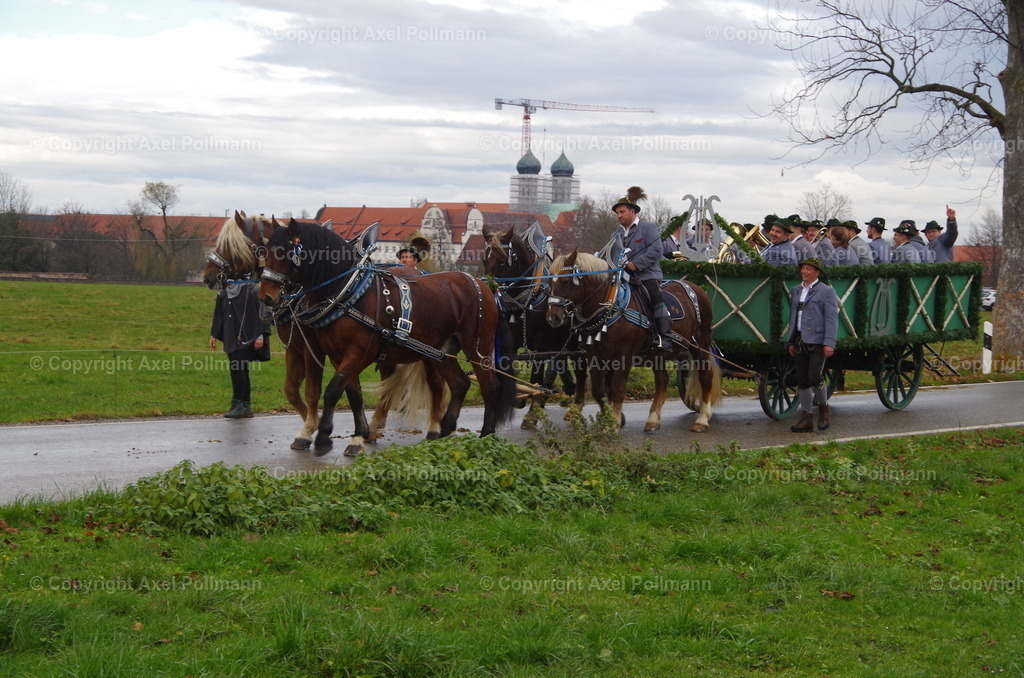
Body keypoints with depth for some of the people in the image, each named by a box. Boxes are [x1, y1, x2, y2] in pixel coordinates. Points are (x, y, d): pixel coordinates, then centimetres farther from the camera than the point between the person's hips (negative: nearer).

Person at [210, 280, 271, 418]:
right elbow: (219, 314, 20)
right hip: (231, 338, 7)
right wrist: (214, 335, 17)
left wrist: (260, 335, -14)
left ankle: (238, 405, -10)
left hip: (247, 338, -7)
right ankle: (246, 406, 15)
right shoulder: (224, 292, 12)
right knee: (241, 371, 10)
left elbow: (261, 313, -9)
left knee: (237, 368, -16)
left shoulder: (253, 289, -7)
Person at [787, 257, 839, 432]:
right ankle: (806, 418, 10)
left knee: (814, 377, -16)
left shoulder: (827, 291, -3)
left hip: (818, 342, -6)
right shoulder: (795, 291, 16)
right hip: (801, 342, 6)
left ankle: (824, 408, 8)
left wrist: (829, 343, -16)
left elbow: (831, 319, -8)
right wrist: (791, 341, 16)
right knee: (802, 380, 5)